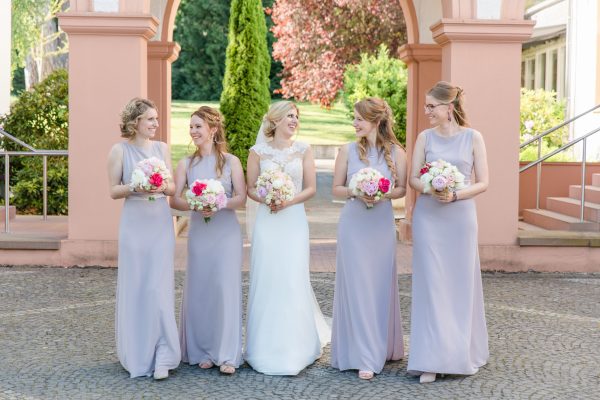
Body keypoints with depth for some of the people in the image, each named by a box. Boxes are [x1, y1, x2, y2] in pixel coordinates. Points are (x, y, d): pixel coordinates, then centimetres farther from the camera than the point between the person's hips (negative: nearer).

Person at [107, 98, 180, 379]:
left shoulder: (162, 148, 9)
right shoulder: (120, 150, 0)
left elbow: (173, 187, 11)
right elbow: (114, 191, 0)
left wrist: (164, 187, -10)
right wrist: (135, 188, -17)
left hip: (161, 223, 2)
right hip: (134, 224, -2)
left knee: (160, 286, -3)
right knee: (135, 286, 3)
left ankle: (162, 356, 2)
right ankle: (137, 353, 17)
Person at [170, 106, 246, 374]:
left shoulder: (230, 161, 0)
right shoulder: (186, 164, 6)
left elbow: (241, 197, -4)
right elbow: (174, 200, -1)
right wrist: (195, 206, -19)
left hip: (226, 232, -2)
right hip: (199, 232, 2)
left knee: (225, 288, -4)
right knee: (199, 289, 4)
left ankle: (227, 354, 3)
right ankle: (202, 351, 16)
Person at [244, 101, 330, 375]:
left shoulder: (303, 150, 5)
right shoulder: (258, 151, 4)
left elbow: (311, 188, 4)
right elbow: (250, 188, 6)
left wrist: (289, 201, -12)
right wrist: (265, 199, -13)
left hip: (294, 221, 0)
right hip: (267, 222, 0)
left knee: (293, 280, -3)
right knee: (266, 281, 1)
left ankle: (294, 348, 9)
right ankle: (267, 347, 12)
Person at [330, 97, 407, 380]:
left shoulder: (396, 152, 0)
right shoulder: (348, 150, 1)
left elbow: (402, 189, 4)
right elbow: (336, 188, 4)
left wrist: (384, 195, -15)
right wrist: (355, 192, -15)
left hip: (382, 224, 1)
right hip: (353, 224, 0)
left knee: (381, 285, 7)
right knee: (356, 286, -1)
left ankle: (384, 347, 24)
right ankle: (363, 356, 3)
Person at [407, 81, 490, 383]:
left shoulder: (473, 138, 0)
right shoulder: (425, 137, 4)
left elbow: (483, 183, -1)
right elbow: (413, 179, 3)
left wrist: (455, 195, -16)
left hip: (460, 218, -1)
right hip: (428, 218, 1)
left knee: (461, 284, 7)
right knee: (430, 284, -1)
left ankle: (464, 353, 23)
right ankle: (432, 359, 3)